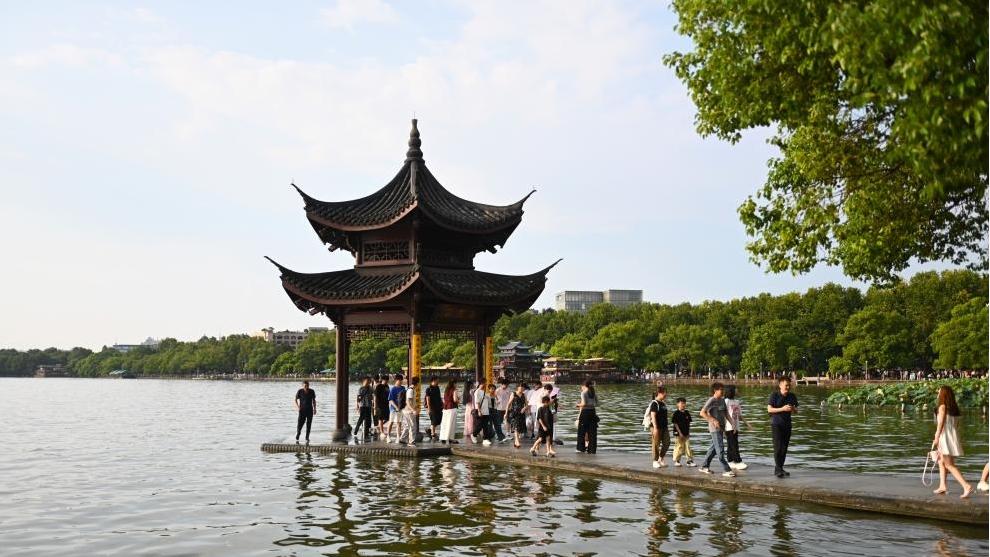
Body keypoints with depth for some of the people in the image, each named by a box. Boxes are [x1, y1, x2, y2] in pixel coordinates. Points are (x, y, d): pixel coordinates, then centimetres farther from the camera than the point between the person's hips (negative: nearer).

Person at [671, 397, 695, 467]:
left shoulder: (687, 413, 9)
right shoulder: (676, 413, -9)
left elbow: (689, 423, 16)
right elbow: (675, 423, -11)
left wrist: (689, 432, 10)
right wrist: (680, 432, -14)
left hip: (686, 433, 6)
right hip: (678, 433, -5)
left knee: (688, 447, 4)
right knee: (679, 447, -1)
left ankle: (690, 460, 8)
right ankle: (676, 461, 11)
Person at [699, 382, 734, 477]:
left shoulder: (722, 400, 12)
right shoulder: (711, 400, -12)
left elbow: (725, 413, 20)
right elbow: (702, 413, -16)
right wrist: (713, 421, -21)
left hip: (721, 427, 9)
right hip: (715, 428, -9)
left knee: (714, 448, 14)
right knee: (720, 449, -8)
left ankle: (704, 467, 25)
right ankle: (727, 470, -9)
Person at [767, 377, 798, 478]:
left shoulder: (792, 396, 6)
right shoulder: (774, 395, -7)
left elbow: (795, 411, 13)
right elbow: (769, 409, -10)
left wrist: (793, 409, -12)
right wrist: (782, 409, -21)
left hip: (787, 424, 5)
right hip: (776, 424, -5)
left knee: (784, 448, 7)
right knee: (778, 447, -11)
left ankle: (780, 469, 15)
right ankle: (778, 469, -10)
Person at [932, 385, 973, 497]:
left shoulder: (942, 406, -12)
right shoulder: (954, 408, 10)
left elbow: (941, 423, -16)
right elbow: (956, 424, 13)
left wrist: (936, 439, -16)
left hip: (945, 437, -8)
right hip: (953, 436, 8)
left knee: (949, 465, -6)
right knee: (941, 461, 19)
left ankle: (966, 486, -16)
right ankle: (942, 486, 20)